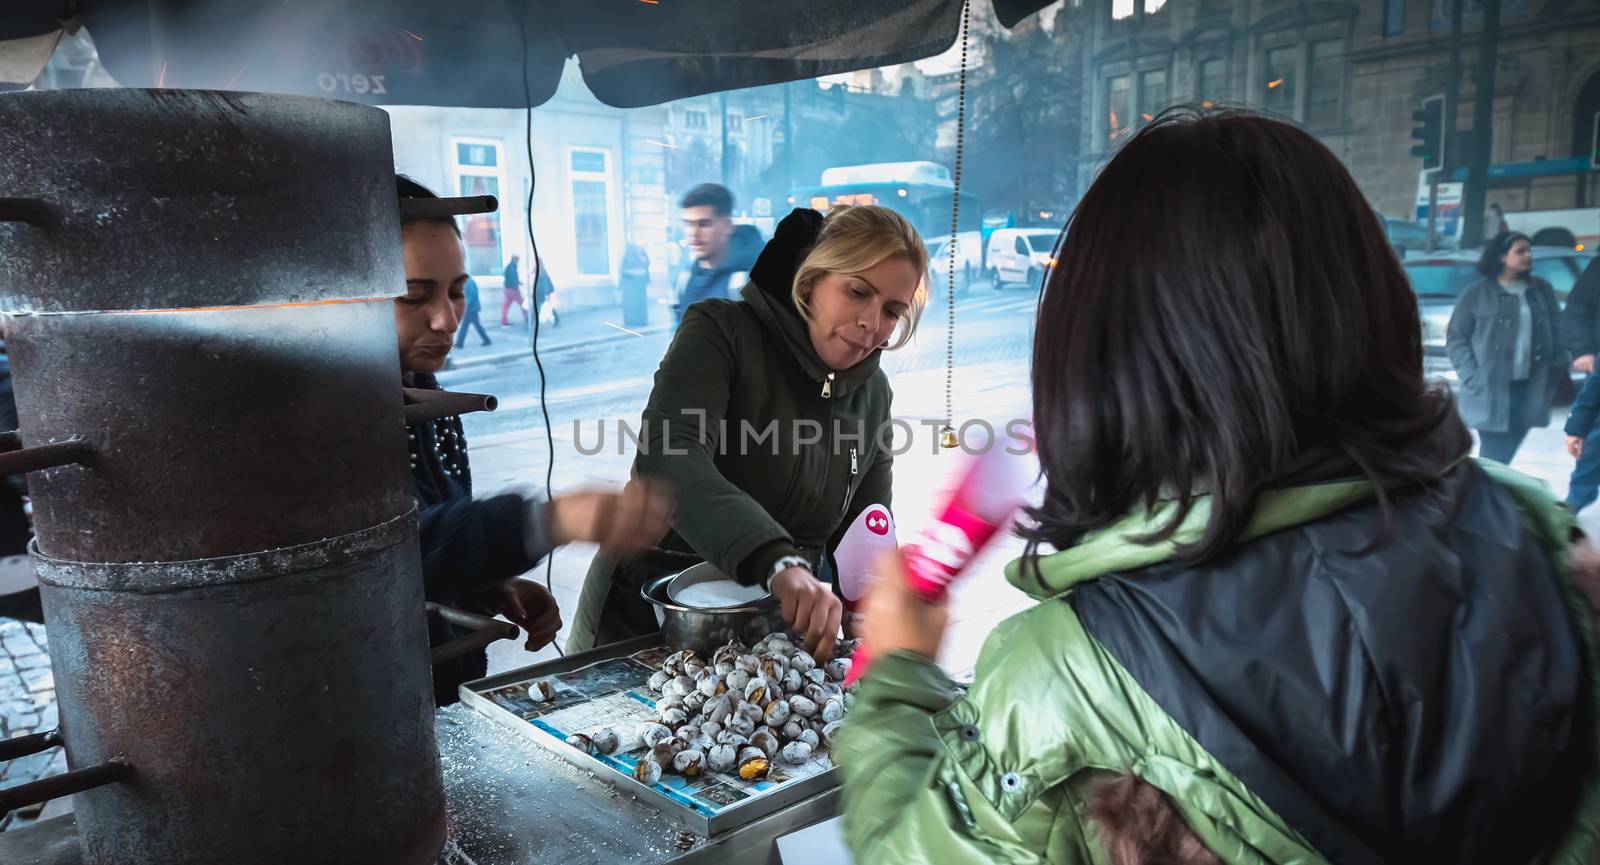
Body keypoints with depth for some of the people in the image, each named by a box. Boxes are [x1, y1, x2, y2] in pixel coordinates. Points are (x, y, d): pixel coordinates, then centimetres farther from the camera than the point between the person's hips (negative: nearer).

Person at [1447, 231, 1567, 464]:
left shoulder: (1542, 290, 10)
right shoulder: (1476, 294, -2)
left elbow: (1557, 331, 11)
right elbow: (1456, 338, -2)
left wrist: (1556, 374, -1)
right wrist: (1471, 378, -11)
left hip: (1529, 388, 4)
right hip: (1490, 391, -4)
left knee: (1505, 455, 9)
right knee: (1492, 458, -2)